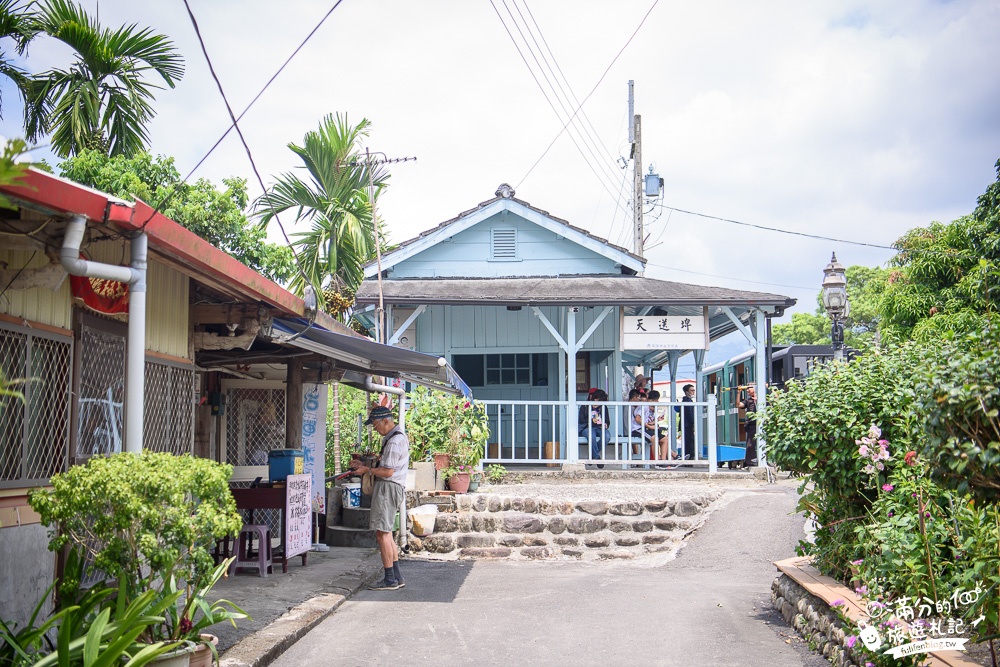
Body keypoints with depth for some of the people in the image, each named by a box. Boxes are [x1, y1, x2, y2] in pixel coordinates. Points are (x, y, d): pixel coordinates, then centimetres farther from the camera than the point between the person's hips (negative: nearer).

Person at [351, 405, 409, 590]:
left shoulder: (394, 441, -17)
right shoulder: (397, 436, 18)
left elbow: (388, 471, -20)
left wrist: (367, 470, -7)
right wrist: (363, 464, 16)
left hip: (387, 487, -11)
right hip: (387, 487, 11)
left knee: (382, 534, -8)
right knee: (385, 533, 15)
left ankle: (390, 580, -5)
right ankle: (397, 577, 18)